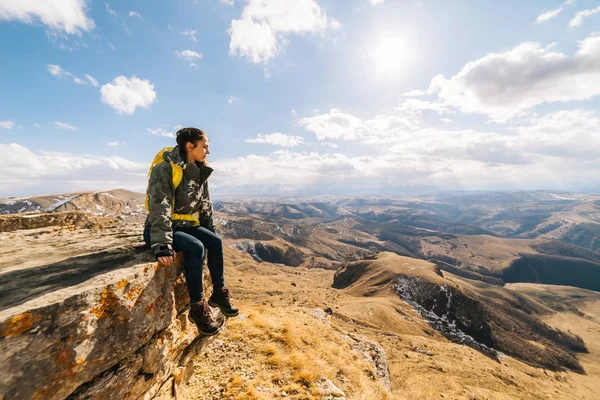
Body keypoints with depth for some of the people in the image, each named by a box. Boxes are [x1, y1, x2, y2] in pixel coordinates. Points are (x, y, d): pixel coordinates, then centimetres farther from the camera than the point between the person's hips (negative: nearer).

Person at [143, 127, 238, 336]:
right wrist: (162, 246, -33)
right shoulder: (165, 169, -21)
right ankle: (198, 307, -15)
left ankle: (219, 293, 4)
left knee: (215, 241, -11)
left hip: (185, 225, 7)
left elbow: (205, 206, 9)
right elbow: (159, 209, -28)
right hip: (159, 229, -7)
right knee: (195, 247, -30)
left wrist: (210, 232, 9)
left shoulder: (199, 173, 3)